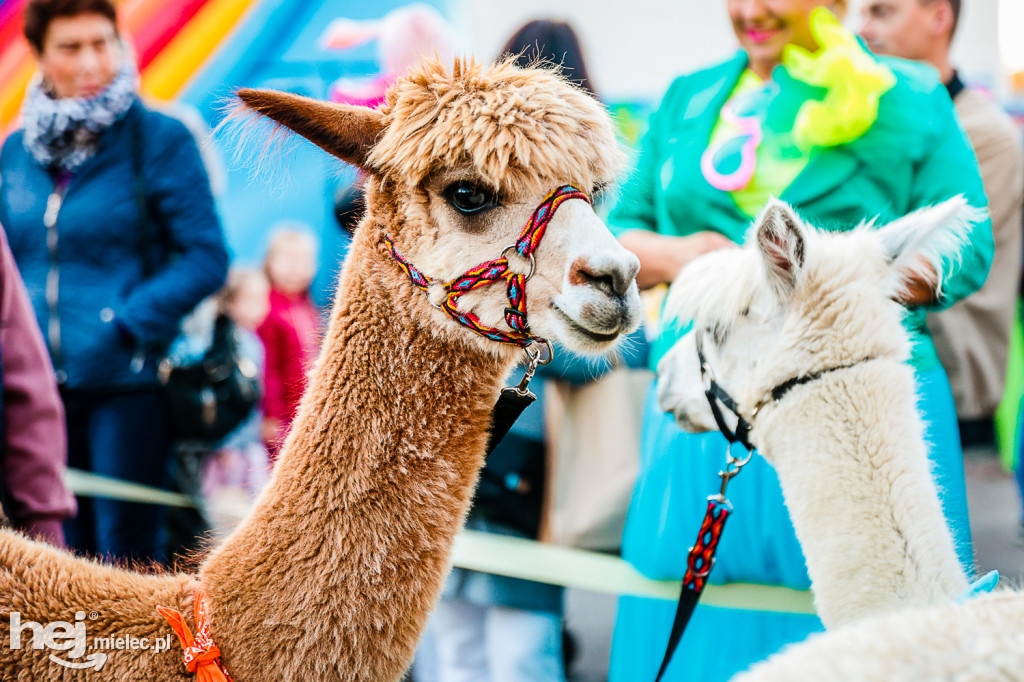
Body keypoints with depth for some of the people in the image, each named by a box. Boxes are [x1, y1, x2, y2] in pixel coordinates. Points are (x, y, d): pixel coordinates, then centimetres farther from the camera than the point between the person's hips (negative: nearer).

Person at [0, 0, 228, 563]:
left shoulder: (159, 139, -5)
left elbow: (206, 256, -9)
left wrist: (127, 325, -17)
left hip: (127, 383, -5)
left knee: (127, 554, -1)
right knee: (68, 551, 12)